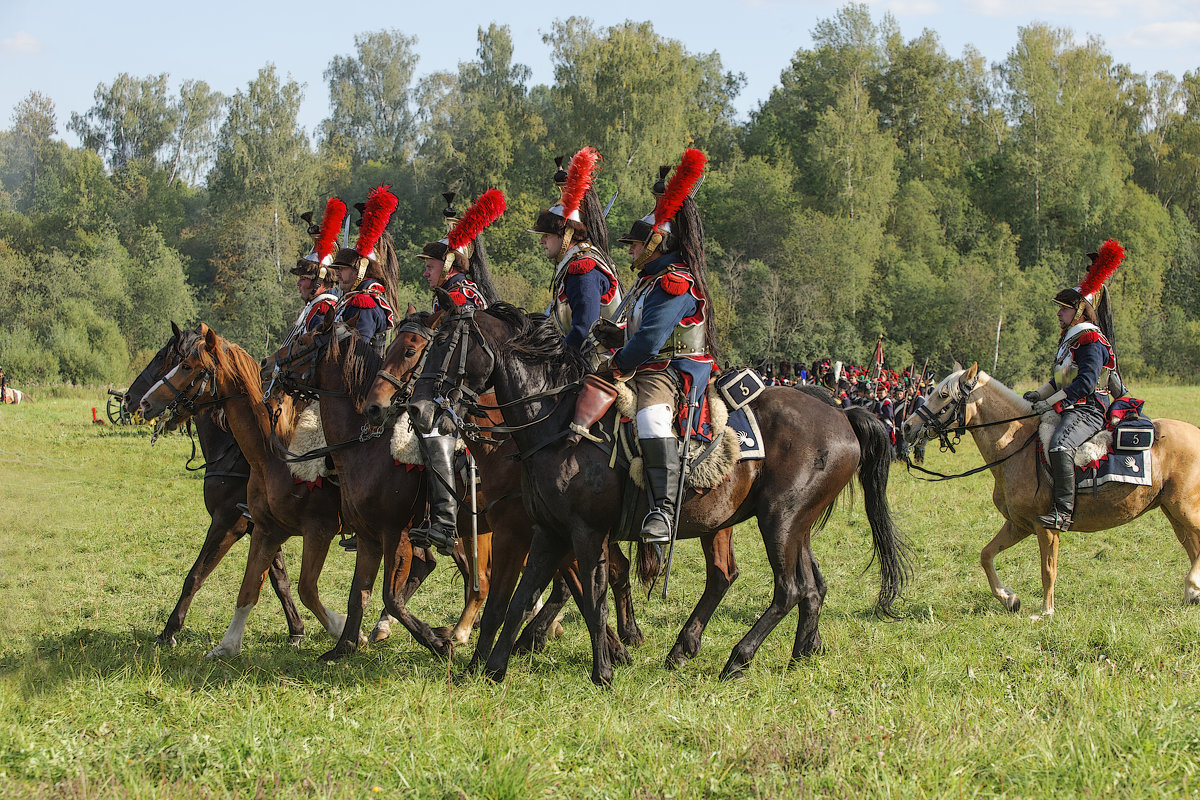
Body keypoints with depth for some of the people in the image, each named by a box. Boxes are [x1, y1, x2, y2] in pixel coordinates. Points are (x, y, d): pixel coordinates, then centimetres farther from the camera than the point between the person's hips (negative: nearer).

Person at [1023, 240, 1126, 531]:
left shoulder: (1091, 341, -14)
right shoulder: (1068, 338, 18)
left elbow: (1085, 383, -23)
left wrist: (1051, 401, -24)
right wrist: (1040, 394, 9)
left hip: (1087, 410, -11)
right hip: (1070, 408, 11)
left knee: (1060, 446, -35)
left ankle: (1064, 510, -36)